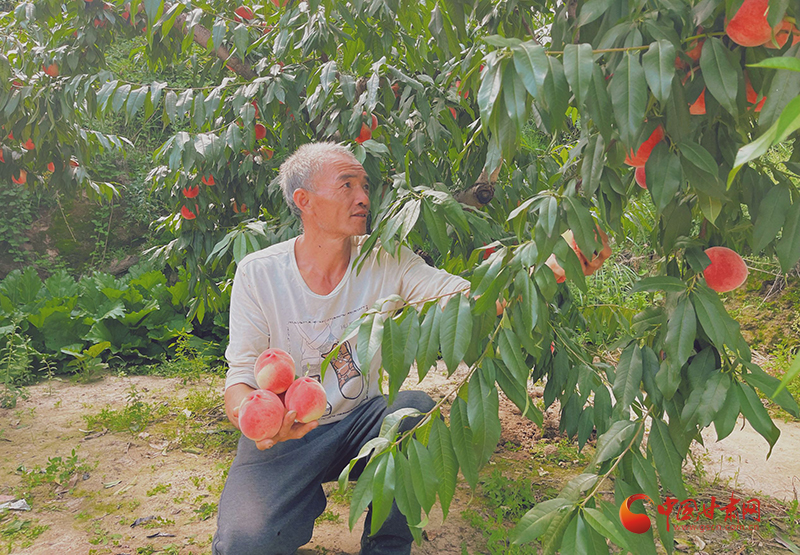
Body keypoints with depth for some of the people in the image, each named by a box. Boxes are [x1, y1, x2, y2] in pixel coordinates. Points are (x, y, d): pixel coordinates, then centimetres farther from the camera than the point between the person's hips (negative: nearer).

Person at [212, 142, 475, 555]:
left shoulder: (386, 261, -6)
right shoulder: (257, 273, -9)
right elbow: (240, 375, -11)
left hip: (360, 421, 2)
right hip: (284, 434, -2)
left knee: (416, 408, -30)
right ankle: (309, 499, 11)